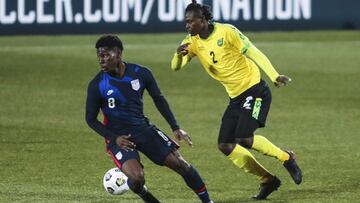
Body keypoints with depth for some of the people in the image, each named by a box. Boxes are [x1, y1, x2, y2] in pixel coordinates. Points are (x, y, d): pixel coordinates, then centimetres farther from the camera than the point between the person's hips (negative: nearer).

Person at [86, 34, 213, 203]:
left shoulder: (140, 73, -6)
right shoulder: (97, 85, -12)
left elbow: (158, 99, 9)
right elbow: (91, 119, -3)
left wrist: (175, 128, 3)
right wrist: (114, 138, -17)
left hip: (143, 129, 3)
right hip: (119, 136, -3)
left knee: (179, 164, -3)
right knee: (136, 178, -25)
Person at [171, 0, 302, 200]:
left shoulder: (226, 32, -15)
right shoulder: (192, 42, 2)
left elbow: (252, 52, -14)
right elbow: (176, 67, -5)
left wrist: (274, 76, -23)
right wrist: (179, 54, -29)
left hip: (254, 90, -8)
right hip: (236, 97, 8)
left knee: (244, 139, -22)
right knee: (225, 145, 1)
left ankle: (286, 158, 1)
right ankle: (268, 180, 11)